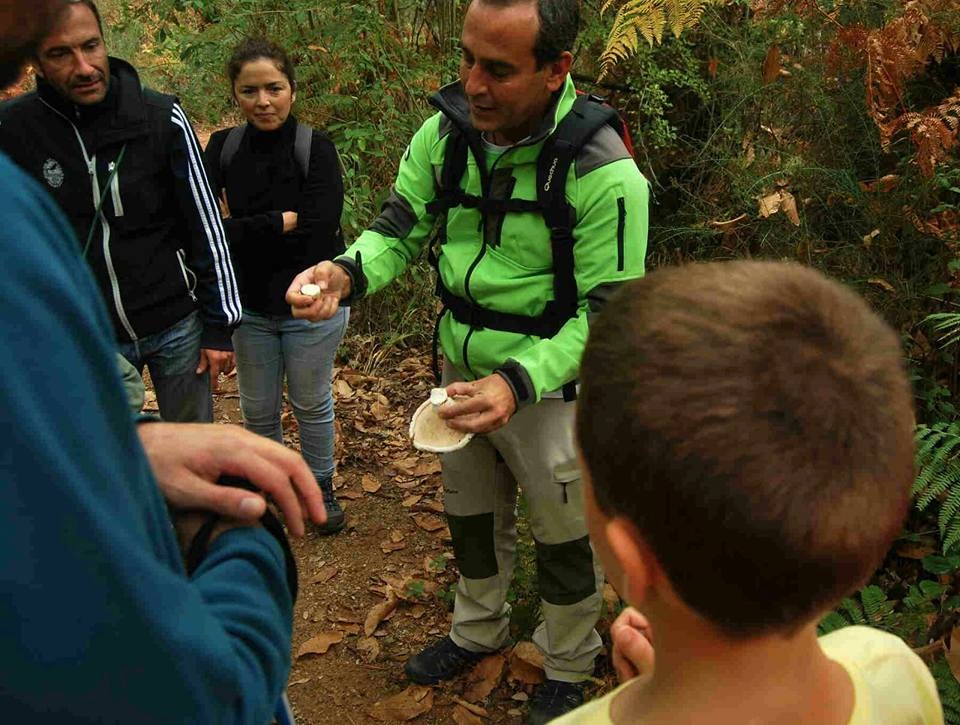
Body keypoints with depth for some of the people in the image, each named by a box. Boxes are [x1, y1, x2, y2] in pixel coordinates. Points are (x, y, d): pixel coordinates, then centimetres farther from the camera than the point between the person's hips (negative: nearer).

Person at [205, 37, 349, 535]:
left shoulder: (316, 149, -14)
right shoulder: (221, 149, -5)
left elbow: (318, 233, -23)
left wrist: (241, 227, -19)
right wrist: (282, 222, -21)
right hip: (248, 305, 3)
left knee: (312, 404, 16)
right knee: (257, 410, 18)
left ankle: (321, 488, 38)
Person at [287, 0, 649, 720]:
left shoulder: (605, 173, -27)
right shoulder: (447, 132, -10)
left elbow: (607, 313, -24)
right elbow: (401, 227, -4)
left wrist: (517, 383, -38)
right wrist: (346, 273, -27)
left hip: (550, 386, -5)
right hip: (464, 373, 5)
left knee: (565, 538, 15)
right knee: (472, 516, 25)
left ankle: (567, 667, 43)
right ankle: (479, 631, 53)